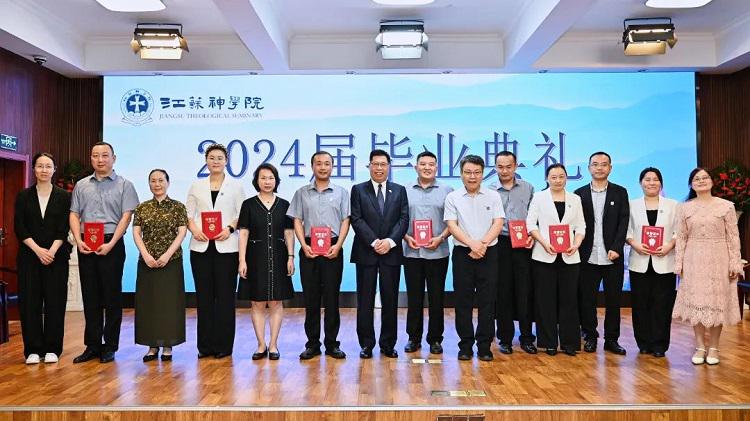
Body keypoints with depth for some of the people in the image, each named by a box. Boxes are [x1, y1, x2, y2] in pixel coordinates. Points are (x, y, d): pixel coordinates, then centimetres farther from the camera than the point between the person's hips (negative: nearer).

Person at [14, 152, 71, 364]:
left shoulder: (63, 196, 4)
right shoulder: (24, 196, 7)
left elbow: (63, 229, -2)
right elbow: (19, 227, 0)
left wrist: (51, 251, -13)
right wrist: (38, 250, -12)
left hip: (56, 256, -1)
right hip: (29, 256, 1)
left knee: (55, 302, 0)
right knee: (30, 302, 1)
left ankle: (52, 349, 8)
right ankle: (33, 349, 10)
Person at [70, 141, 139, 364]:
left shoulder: (124, 185, 1)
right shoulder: (81, 185, 14)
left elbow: (126, 216, -6)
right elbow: (74, 215, 10)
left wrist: (111, 244, -15)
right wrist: (78, 240, -6)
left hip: (112, 245, -4)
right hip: (86, 246, 4)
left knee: (112, 296, 1)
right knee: (90, 296, 8)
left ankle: (110, 346, 9)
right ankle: (92, 345, 16)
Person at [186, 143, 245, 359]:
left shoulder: (236, 186, 7)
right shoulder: (196, 186, 12)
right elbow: (188, 214, 9)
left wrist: (230, 228, -14)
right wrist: (194, 228, -9)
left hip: (226, 247, -2)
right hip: (201, 246, 2)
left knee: (225, 295, 0)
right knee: (204, 295, 4)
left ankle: (223, 345, 9)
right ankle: (205, 345, 14)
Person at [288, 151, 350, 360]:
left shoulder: (341, 192, 8)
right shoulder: (302, 193, 10)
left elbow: (345, 221, 3)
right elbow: (297, 221, 7)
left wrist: (338, 245, -9)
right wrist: (304, 245, -7)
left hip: (333, 249, -1)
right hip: (309, 249, 1)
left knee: (331, 298, 2)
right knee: (310, 298, 5)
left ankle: (332, 343, 10)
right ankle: (312, 343, 13)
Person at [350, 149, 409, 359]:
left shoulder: (399, 190, 11)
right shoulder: (358, 190, 6)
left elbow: (404, 219, 2)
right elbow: (357, 220, -3)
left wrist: (390, 241, -12)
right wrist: (374, 242, -13)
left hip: (391, 252, 2)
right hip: (365, 252, -1)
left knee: (390, 300, 6)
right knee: (365, 301, 3)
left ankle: (388, 344, 16)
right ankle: (366, 344, 12)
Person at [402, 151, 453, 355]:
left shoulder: (446, 191, 4)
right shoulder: (405, 191, 7)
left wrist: (440, 238, -12)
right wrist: (406, 237, -9)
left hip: (438, 253, -1)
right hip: (412, 252, 1)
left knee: (436, 298, 5)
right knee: (414, 298, 8)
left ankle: (435, 339, 17)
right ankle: (414, 338, 19)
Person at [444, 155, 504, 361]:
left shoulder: (493, 196, 6)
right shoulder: (453, 198, 4)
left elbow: (498, 224, -1)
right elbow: (452, 225, -5)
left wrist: (483, 243, -15)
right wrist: (472, 244, -18)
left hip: (488, 253, 0)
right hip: (462, 253, 0)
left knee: (487, 301, 3)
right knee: (463, 301, 4)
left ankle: (484, 346, 12)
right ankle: (465, 345, 13)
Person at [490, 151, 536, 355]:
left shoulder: (528, 188, 10)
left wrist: (533, 235, -5)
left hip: (523, 245, 1)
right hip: (499, 245, -1)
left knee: (525, 291, 2)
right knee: (502, 292, 4)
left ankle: (526, 337, 13)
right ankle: (505, 338, 14)